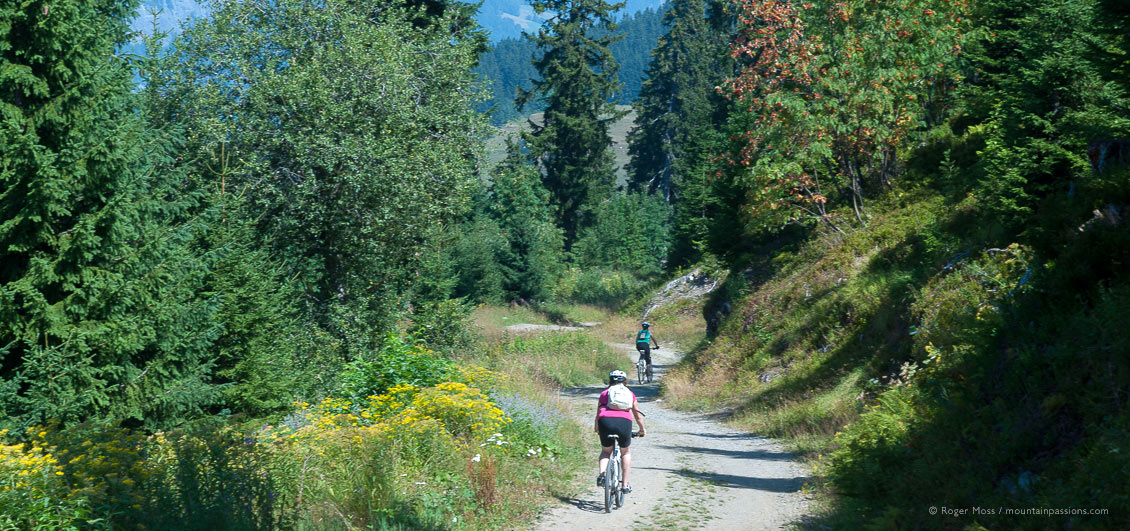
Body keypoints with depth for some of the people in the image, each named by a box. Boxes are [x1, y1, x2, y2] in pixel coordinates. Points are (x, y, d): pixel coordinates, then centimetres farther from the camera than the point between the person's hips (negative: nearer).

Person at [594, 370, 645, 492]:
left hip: (605, 421, 0)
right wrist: (642, 430, 45)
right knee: (626, 452, 23)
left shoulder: (604, 393, 25)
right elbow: (637, 415, 31)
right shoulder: (630, 394, 26)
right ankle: (625, 484, 18)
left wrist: (596, 429, 46)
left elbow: (598, 414, 29)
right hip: (624, 422, 0)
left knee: (606, 451, 24)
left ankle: (601, 474, -2)